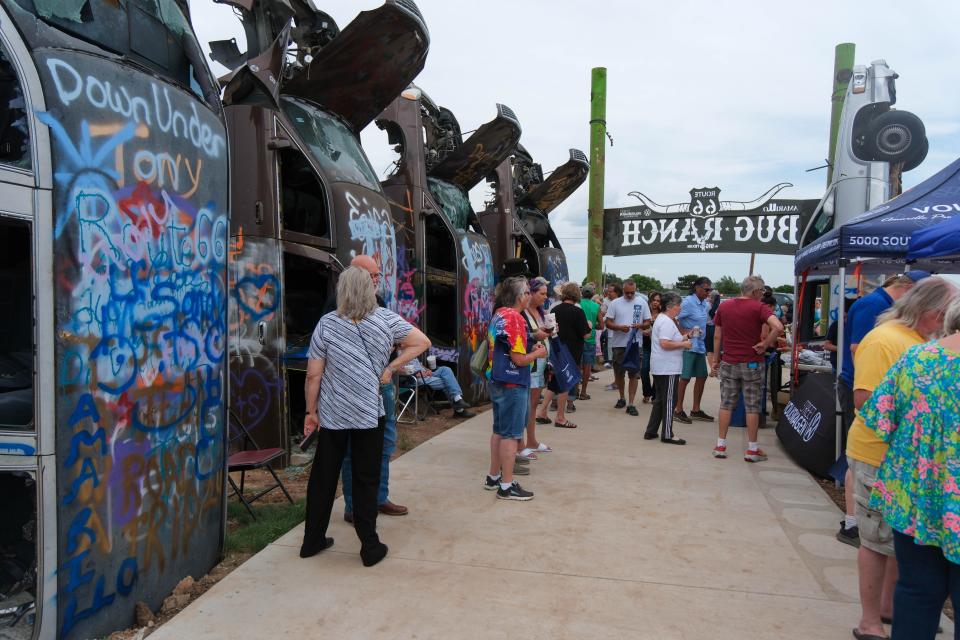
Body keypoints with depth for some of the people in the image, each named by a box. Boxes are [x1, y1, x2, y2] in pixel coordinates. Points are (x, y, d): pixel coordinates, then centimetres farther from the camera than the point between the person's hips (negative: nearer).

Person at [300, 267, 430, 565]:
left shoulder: (326, 324, -6)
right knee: (366, 480, 7)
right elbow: (422, 342, 2)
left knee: (322, 477, 13)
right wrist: (390, 367, 1)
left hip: (331, 415, 1)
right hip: (369, 414, -1)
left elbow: (313, 375, -5)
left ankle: (312, 540, 26)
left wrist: (311, 411, 5)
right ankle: (370, 547, 13)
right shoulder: (386, 319, -4)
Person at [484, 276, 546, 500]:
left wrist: (530, 349, 13)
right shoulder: (514, 318, -19)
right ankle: (507, 486, 4)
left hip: (497, 381, 9)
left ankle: (493, 477, 26)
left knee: (499, 430, 17)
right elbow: (519, 359, -21)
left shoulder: (498, 315, 10)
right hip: (513, 383, -9)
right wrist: (538, 353, -4)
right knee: (510, 434, -2)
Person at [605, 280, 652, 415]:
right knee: (618, 373, 11)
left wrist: (640, 325, -16)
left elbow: (648, 322, 6)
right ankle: (621, 398, 31)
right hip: (619, 344, 1)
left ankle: (630, 404, 2)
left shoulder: (642, 303, 4)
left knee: (633, 374, -2)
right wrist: (620, 327, -18)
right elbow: (608, 322, 0)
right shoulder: (615, 303, 1)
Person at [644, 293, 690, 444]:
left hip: (659, 368, 11)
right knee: (669, 401, -3)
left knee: (659, 400, 15)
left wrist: (681, 339, 16)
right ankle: (667, 434, 3)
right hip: (668, 368, -11)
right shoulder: (667, 322, -18)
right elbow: (665, 344, -26)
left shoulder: (660, 319, 16)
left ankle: (651, 431, 19)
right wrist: (683, 344, -16)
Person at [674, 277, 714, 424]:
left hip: (700, 346, 8)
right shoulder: (688, 302, -14)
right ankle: (678, 410, 8)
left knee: (702, 377, 12)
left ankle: (695, 410, 24)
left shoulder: (705, 303, 10)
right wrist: (685, 333, -20)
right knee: (685, 378, -3)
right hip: (688, 346, -8)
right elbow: (674, 319, -19)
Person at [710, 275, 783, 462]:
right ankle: (752, 449, 11)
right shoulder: (758, 307, -10)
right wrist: (765, 345, -14)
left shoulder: (724, 306, 3)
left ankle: (720, 445, 12)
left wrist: (715, 359, 14)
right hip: (752, 363, -3)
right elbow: (778, 327, -27)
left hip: (728, 363, 4)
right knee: (752, 406, 5)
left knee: (726, 404, 10)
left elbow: (717, 336, 6)